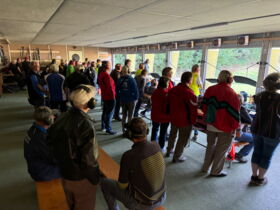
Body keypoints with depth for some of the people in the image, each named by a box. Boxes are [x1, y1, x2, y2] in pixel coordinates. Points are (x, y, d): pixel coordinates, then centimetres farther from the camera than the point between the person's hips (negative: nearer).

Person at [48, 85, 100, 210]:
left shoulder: (63, 117, -9)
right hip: (81, 177, -6)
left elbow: (51, 141, 4)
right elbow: (89, 157, -27)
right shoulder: (85, 124, -30)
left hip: (64, 172, 7)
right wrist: (94, 177, -11)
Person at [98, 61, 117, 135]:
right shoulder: (107, 76, -23)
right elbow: (110, 87, -23)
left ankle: (103, 126, 31)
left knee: (105, 112, 19)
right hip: (110, 97, -10)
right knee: (109, 113, -1)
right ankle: (108, 129, 6)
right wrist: (113, 96, -13)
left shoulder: (101, 74, 7)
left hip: (104, 96, 10)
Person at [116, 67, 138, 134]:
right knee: (130, 116, 7)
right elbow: (135, 89, -12)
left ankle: (124, 130, 22)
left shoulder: (119, 80, -1)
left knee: (124, 115, 15)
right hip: (131, 100, -4)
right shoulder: (131, 79, -14)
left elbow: (117, 90, 5)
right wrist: (136, 98, 1)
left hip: (122, 100, 4)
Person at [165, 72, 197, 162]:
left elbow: (169, 104, 10)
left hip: (173, 118, 7)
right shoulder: (190, 94, -24)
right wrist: (193, 121, -5)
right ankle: (177, 157, 24)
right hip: (185, 120, -7)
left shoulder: (172, 90, -1)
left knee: (172, 135, 26)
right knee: (183, 139, 12)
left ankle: (168, 151, 42)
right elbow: (193, 110, -19)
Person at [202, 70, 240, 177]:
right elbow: (234, 114, -14)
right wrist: (235, 127, 0)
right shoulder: (232, 94, -17)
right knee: (221, 149, 13)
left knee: (210, 145, 22)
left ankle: (205, 167, 33)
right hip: (225, 126, -5)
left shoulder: (210, 89, -2)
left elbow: (204, 106, 5)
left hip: (211, 124, 5)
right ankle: (216, 171, 25)